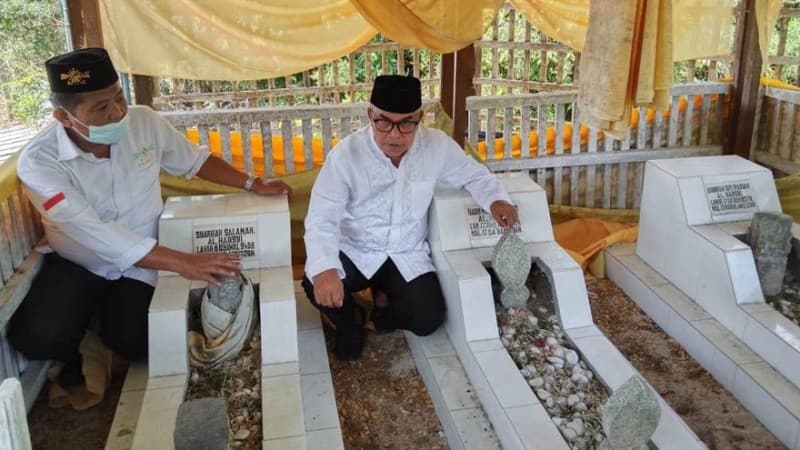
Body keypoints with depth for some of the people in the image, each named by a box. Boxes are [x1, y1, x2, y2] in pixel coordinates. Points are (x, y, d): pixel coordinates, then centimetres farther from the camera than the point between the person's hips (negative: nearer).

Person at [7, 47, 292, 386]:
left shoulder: (144, 122, -13)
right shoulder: (39, 161, -24)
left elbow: (193, 161, 6)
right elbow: (96, 234, -34)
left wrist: (252, 184, -2)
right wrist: (182, 262, -40)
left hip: (139, 264, 2)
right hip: (76, 264, -2)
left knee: (133, 343, -18)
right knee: (36, 338, -25)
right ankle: (80, 356, 10)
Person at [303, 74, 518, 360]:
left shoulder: (438, 146, -11)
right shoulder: (346, 155, -19)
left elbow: (473, 174, 6)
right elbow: (322, 218, -23)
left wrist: (496, 200, -18)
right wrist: (325, 269, -43)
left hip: (408, 255, 2)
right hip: (354, 252, -2)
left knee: (428, 320, -16)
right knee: (316, 285, -30)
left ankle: (385, 299, 20)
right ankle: (349, 323, 7)